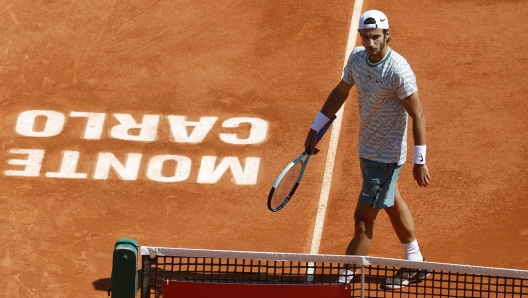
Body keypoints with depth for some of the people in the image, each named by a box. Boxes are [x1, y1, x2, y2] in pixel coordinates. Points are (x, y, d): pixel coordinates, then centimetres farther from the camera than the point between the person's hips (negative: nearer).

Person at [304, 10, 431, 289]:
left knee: (363, 219, -5)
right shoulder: (357, 57, -6)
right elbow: (341, 91, 10)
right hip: (367, 148, 9)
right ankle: (414, 265, 42)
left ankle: (343, 281, 4)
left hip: (385, 156, -9)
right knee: (393, 205, 24)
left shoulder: (398, 71, -28)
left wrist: (420, 161, -22)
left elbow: (418, 116, -22)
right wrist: (315, 129, 11)